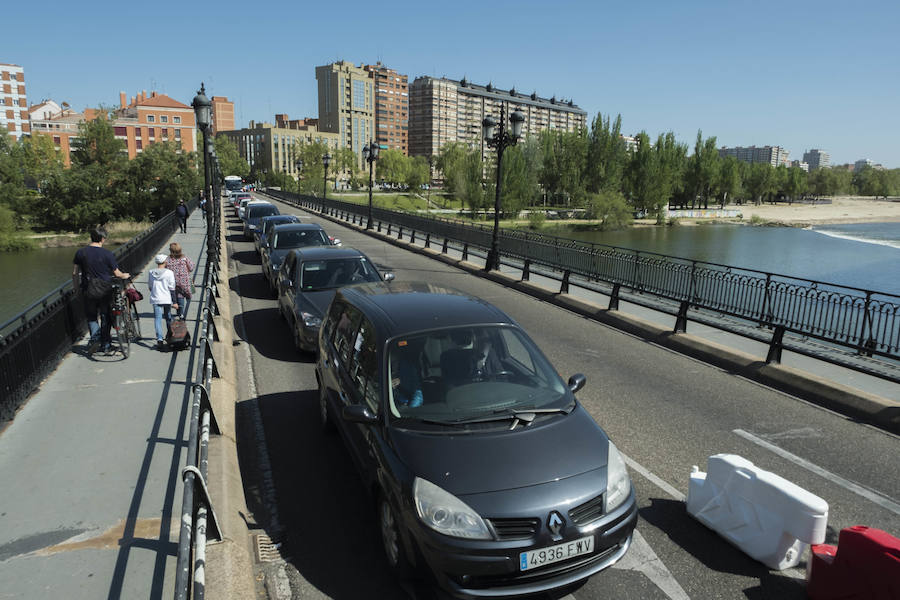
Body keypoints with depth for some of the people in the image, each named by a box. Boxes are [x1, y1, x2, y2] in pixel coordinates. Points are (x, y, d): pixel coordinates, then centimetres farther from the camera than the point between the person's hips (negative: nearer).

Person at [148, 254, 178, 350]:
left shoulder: (151, 272, 0)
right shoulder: (169, 273, -8)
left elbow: (150, 286, 11)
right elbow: (172, 288, -6)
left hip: (155, 299, 1)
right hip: (167, 299, -1)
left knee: (158, 319, -1)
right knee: (168, 318, 16)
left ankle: (160, 339, -14)